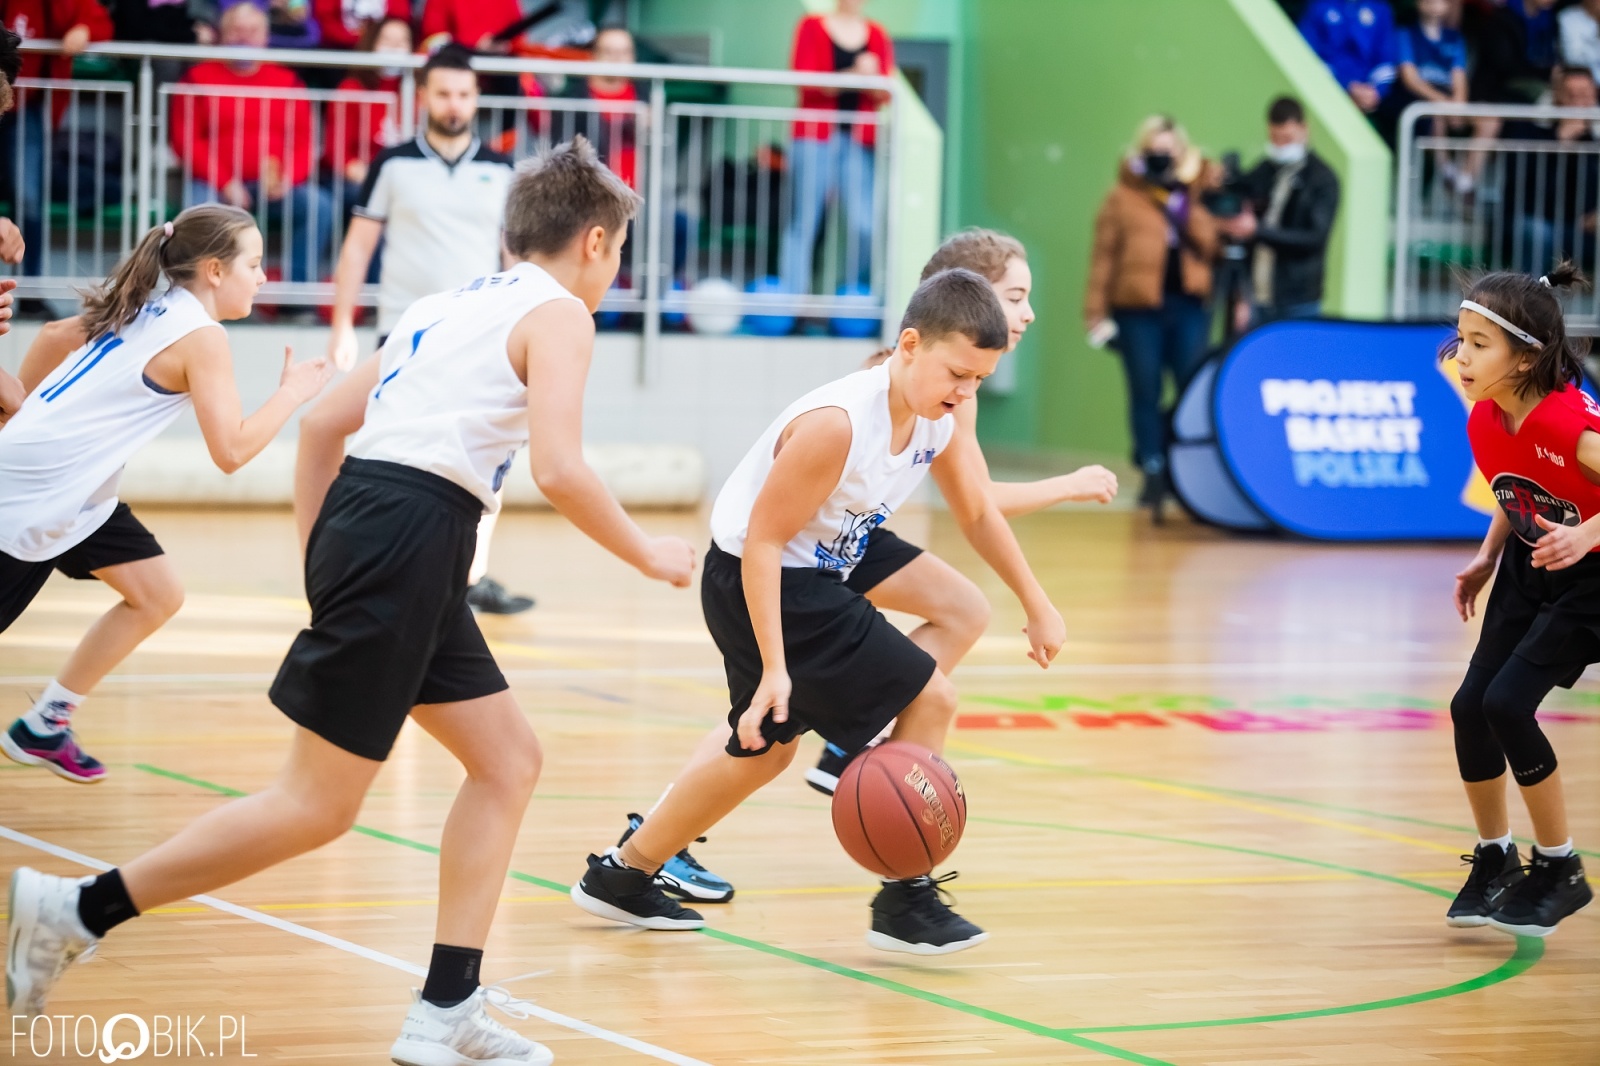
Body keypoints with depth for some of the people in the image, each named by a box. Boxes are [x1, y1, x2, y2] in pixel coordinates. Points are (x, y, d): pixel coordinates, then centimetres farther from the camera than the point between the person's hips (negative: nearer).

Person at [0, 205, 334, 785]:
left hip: (77, 497, 9)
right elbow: (231, 450, -19)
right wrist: (293, 392, -7)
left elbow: (53, 335, 22)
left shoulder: (143, 313, 11)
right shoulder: (201, 336, -15)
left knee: (157, 595, 10)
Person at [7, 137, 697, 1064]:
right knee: (320, 806, -5)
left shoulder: (447, 305, 23)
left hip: (360, 515, 9)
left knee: (509, 760, 13)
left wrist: (321, 552, 28)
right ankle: (80, 910, -2)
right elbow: (559, 470, -15)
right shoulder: (558, 315, -1)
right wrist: (647, 554, 0)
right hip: (408, 539, -9)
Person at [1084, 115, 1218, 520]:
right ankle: (1153, 472, 6)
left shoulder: (1196, 197, 12)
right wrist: (1097, 313, -3)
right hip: (1138, 309, -2)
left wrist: (1184, 209, -8)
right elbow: (1103, 258, 2)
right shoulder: (1123, 198, 4)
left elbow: (1211, 246, 5)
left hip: (1188, 307, 2)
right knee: (1145, 393, 0)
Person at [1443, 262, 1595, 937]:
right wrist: (1488, 557, 4)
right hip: (1528, 573, 7)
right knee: (1469, 707, -1)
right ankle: (1494, 859, 21)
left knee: (1507, 703, -17)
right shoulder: (1485, 419, -7)